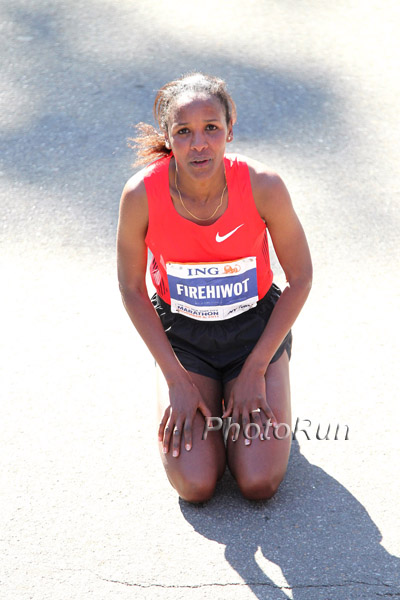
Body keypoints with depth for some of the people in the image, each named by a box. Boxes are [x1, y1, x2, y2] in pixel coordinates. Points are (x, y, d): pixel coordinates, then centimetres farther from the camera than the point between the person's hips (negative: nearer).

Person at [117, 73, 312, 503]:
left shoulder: (263, 186, -25)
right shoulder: (141, 194, -23)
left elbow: (300, 278, -10)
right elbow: (131, 288, -8)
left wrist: (256, 370, -11)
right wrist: (176, 379, -9)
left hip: (255, 326, 0)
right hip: (181, 333, 0)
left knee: (259, 483, -10)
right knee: (196, 486, -11)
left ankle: (243, 387, 18)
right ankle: (208, 396, 18)